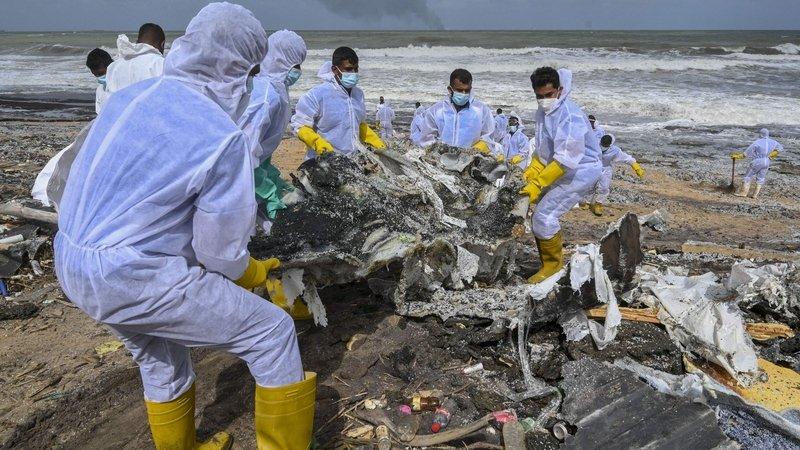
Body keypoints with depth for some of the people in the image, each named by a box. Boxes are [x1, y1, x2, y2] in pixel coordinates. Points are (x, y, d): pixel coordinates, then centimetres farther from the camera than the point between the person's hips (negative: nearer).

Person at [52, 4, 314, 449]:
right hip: (137, 279, -9)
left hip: (73, 264, 9)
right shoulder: (222, 138, -20)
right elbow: (220, 251, -13)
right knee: (273, 331, 4)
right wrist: (252, 273, 9)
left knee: (162, 363, 30)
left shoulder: (131, 96, 3)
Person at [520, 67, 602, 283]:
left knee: (544, 215, -15)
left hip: (581, 171, -9)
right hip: (561, 170, 9)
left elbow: (565, 160, -29)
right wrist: (530, 173, -5)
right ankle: (552, 256, 25)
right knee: (539, 214, 9)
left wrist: (537, 184, -29)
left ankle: (553, 263, 4)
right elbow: (543, 150, 10)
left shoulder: (570, 117, -24)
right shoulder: (543, 112, 4)